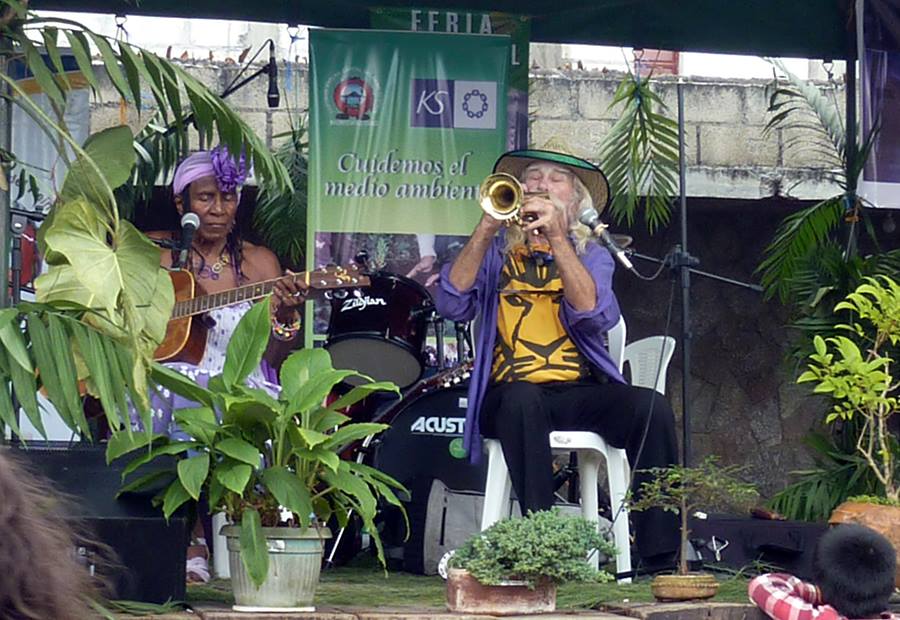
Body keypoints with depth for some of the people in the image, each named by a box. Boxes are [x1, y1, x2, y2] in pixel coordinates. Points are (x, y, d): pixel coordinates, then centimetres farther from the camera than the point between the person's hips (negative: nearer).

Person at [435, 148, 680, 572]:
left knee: (651, 407, -27)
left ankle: (661, 558, -28)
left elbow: (595, 314, -6)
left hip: (579, 393, 1)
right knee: (522, 399, -37)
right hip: (512, 392, -1)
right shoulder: (497, 251, 17)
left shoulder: (591, 255, 17)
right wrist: (486, 230, -9)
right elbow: (452, 305, -2)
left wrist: (556, 236, -13)